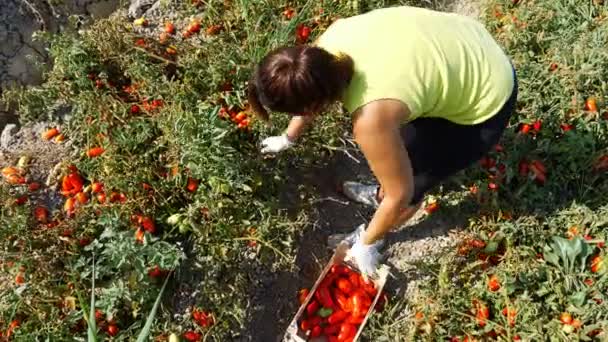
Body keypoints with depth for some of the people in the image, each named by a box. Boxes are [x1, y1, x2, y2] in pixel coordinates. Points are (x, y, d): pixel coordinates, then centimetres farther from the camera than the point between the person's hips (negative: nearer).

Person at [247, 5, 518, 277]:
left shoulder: (370, 119, -37)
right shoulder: (329, 43, -17)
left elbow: (402, 194, -21)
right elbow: (313, 93, 6)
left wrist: (367, 243, -4)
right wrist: (289, 138, 23)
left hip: (483, 105, -6)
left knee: (410, 182, 9)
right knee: (395, 143, 22)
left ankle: (372, 237, 37)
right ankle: (382, 194, 51)